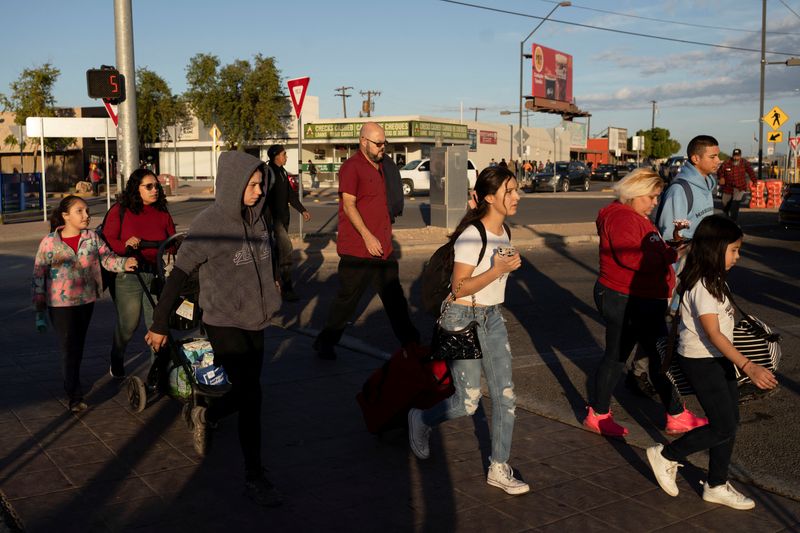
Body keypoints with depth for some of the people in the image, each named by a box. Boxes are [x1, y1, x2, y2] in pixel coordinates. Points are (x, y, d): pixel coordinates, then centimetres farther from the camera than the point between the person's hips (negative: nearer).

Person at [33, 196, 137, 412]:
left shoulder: (92, 237, 0)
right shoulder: (49, 242, -9)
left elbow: (107, 257, -5)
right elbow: (39, 277, -4)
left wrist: (123, 263, -29)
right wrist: (40, 311, -4)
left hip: (86, 301, 4)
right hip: (61, 304, -3)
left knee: (78, 347, 16)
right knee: (69, 349, -3)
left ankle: (71, 387, 32)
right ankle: (75, 396, 4)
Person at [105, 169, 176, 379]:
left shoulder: (162, 213, 11)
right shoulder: (120, 211, 0)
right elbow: (107, 241, -4)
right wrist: (125, 245, -21)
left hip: (156, 275, 3)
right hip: (128, 276, -3)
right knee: (128, 324, 8)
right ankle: (116, 362, 36)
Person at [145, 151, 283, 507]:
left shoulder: (257, 217, 2)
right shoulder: (208, 224, -17)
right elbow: (178, 275, -13)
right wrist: (160, 324, -9)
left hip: (255, 321, 7)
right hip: (224, 324, -6)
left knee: (247, 392, 15)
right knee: (250, 396, -6)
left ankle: (207, 415, 47)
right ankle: (254, 478, 8)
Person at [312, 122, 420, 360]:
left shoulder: (379, 166, 15)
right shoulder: (351, 167, -12)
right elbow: (349, 205, -18)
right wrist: (367, 237, -22)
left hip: (383, 248, 8)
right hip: (357, 249, -8)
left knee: (395, 297, 13)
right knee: (347, 299, 2)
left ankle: (410, 342, 21)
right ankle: (324, 344, 17)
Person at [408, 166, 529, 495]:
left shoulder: (503, 231, 6)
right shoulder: (471, 236, -19)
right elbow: (460, 287, -21)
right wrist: (496, 270, -29)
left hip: (493, 318, 8)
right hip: (464, 319, -8)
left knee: (505, 396, 4)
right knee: (467, 403, -3)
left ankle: (499, 469, 17)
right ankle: (421, 420, 28)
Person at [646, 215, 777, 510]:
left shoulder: (713, 281, 8)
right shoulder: (702, 287, -23)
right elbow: (713, 334, -28)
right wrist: (747, 366, -34)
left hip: (717, 359, 10)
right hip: (700, 362, -10)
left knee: (730, 421, 12)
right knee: (724, 428, -5)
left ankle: (717, 486, 25)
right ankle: (666, 455, 13)